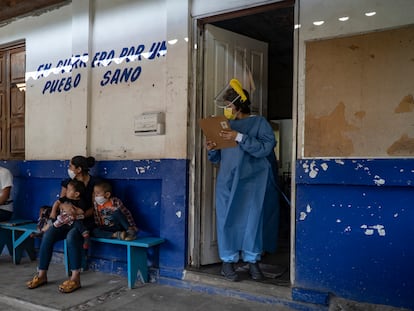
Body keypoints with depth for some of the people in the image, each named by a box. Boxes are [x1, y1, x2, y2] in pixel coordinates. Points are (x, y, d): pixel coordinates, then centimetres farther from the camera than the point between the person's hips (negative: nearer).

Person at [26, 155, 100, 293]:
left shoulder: (94, 183, -6)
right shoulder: (68, 183, 11)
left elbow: (95, 207, -8)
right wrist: (54, 213, -11)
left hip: (87, 221, -5)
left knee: (71, 235, -35)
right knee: (48, 234, -19)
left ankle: (75, 278, -30)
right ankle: (42, 275, -8)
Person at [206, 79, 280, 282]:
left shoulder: (259, 123, 3)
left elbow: (265, 147, -14)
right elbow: (218, 158, 18)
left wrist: (239, 137, -19)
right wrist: (212, 150, -4)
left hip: (252, 181, -3)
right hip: (228, 181, 3)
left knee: (253, 219, -1)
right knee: (228, 220, -1)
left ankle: (253, 261, 13)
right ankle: (228, 262, 10)